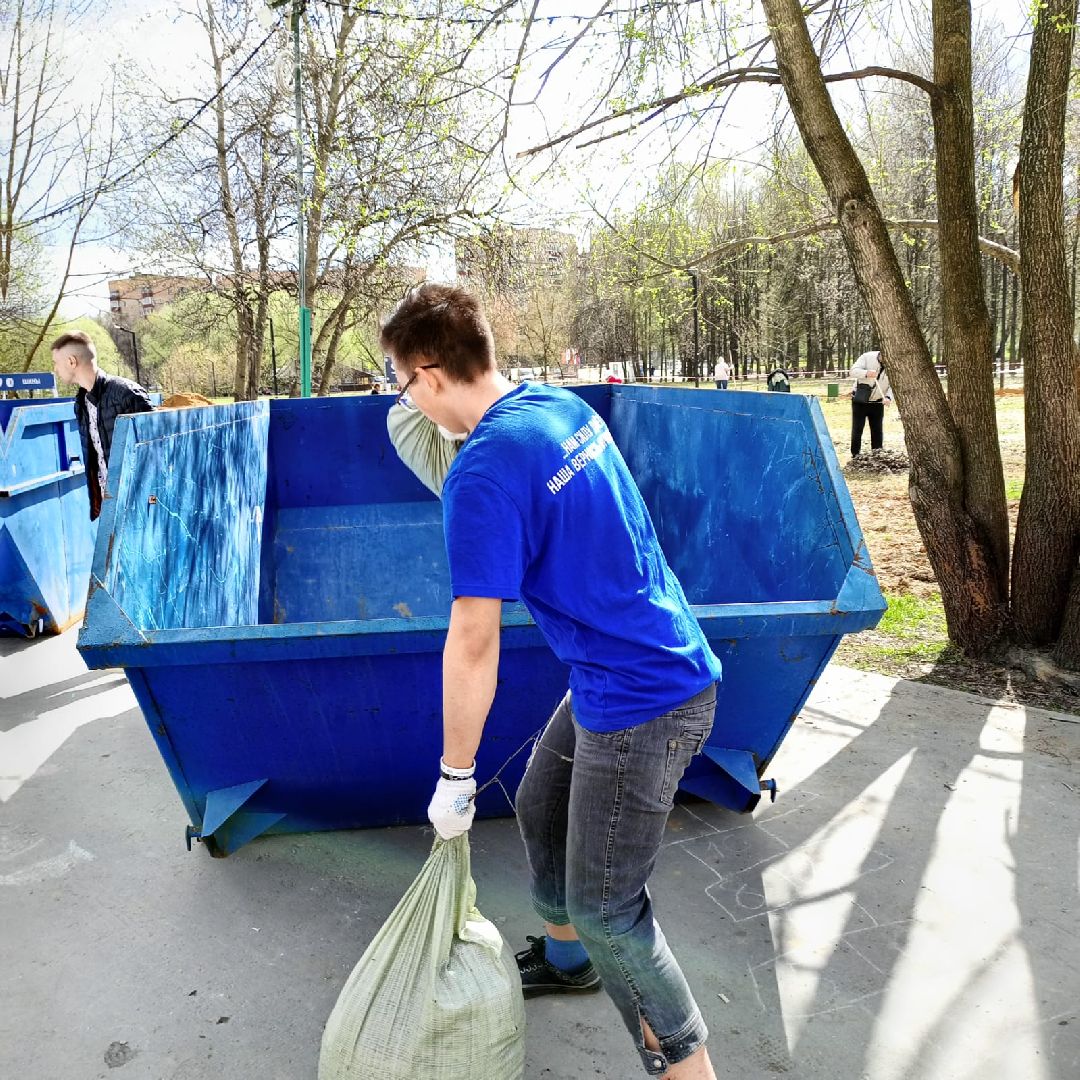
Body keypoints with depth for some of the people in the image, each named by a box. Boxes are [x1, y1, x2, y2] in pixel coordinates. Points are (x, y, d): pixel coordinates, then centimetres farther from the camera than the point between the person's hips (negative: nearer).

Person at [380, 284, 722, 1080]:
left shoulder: (482, 472, -24)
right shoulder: (565, 406, 2)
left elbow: (474, 644, -21)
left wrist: (455, 775, -11)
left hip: (642, 706, -9)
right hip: (654, 666, 10)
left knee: (608, 912, 4)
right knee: (540, 807, 26)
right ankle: (567, 958, 51)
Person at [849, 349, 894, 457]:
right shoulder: (868, 357, -16)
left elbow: (893, 386, -11)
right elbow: (853, 371, -21)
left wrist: (888, 397, -32)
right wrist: (866, 373, -40)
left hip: (877, 402, 3)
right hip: (859, 400, -3)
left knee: (878, 430, 7)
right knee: (857, 429, -1)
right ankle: (855, 455, 6)